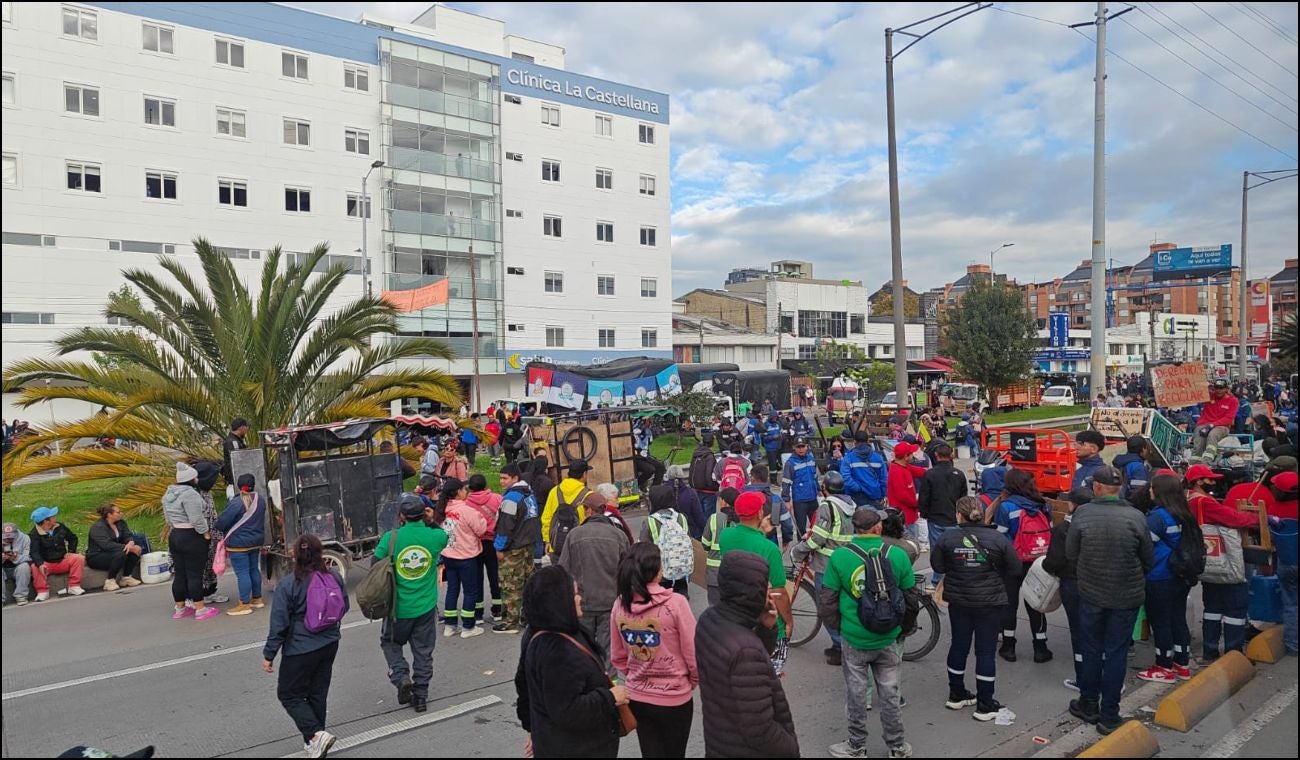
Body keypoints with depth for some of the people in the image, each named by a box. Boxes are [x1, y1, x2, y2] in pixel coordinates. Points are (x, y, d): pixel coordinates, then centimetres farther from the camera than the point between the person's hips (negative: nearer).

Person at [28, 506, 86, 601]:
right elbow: (34, 552, -25)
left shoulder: (60, 527, 4)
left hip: (63, 562, 4)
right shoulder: (34, 535, -12)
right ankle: (43, 592, -18)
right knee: (35, 567, -35)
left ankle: (74, 587, -16)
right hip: (46, 564, -4)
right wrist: (40, 564, -42)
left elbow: (72, 537, 19)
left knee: (79, 558, -22)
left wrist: (71, 551, 4)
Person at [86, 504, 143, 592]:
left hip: (112, 553, 8)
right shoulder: (98, 527, -19)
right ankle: (110, 581, -18)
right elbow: (107, 545, -31)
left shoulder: (120, 523, 3)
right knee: (121, 554, -34)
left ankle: (126, 577, -3)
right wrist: (128, 547, -36)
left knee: (136, 550, -15)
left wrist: (131, 543, -29)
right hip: (96, 557, -8)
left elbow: (128, 536, -3)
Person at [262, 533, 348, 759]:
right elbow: (344, 607, 7)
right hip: (330, 645, 5)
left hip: (300, 650, -5)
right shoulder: (335, 576, -6)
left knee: (289, 694, 11)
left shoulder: (287, 586, -18)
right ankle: (313, 741, 28)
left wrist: (269, 655, -4)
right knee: (318, 693, 18)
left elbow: (279, 625, -14)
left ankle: (316, 734, -4)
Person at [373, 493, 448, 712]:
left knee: (390, 642, 24)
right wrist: (431, 521, 1)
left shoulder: (391, 538, -14)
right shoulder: (436, 536, -10)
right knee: (423, 652, 14)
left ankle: (401, 676, 4)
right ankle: (420, 696, 21)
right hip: (426, 607, 1)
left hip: (398, 607, -1)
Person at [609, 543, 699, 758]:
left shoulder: (620, 604, -7)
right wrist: (693, 681, 5)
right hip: (674, 698, -4)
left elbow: (617, 656, 3)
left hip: (636, 696, 4)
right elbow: (693, 652, -13)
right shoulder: (675, 603, -21)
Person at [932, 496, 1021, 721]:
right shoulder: (998, 538, -11)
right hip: (990, 602, -2)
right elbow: (1014, 569, -4)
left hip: (958, 601, 2)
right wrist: (996, 582, 11)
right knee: (986, 651, 7)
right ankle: (984, 706, 13)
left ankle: (956, 695, 29)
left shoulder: (947, 538, -10)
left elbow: (937, 566, -1)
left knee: (959, 645, 16)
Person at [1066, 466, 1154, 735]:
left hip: (1091, 593, 0)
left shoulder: (1082, 513, -13)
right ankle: (1109, 715, 15)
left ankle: (1089, 704, 27)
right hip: (1127, 596, 0)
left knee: (1091, 649, 16)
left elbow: (1070, 553, -5)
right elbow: (1148, 559, 0)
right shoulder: (1135, 517, -12)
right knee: (1116, 653, 9)